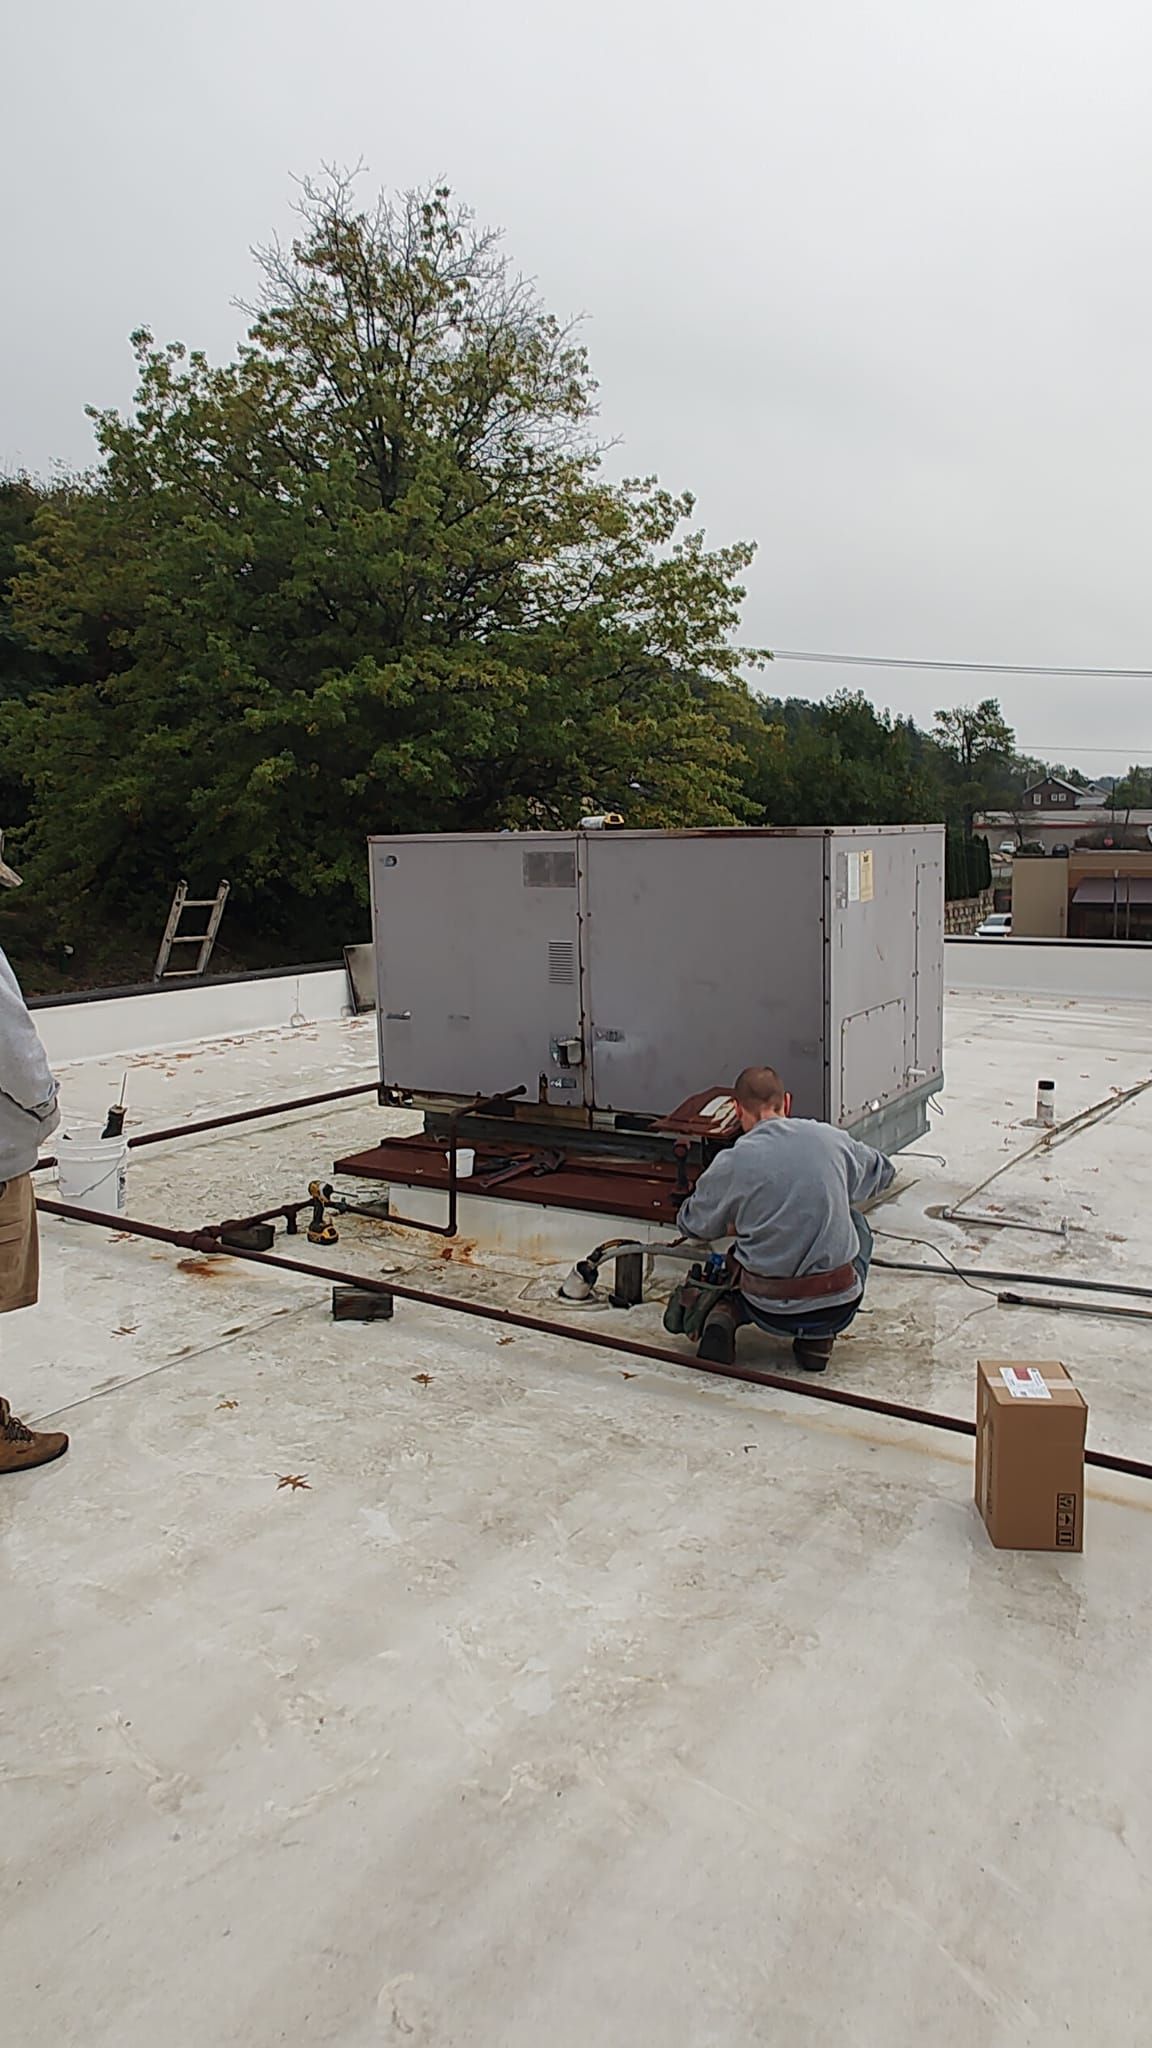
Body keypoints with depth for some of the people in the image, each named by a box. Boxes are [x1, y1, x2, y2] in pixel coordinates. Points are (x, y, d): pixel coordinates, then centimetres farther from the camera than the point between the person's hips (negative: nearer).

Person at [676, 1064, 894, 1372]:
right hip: (837, 1309, 0)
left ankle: (725, 1312, 1)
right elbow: (883, 1172, 21)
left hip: (770, 1312, 0)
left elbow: (691, 1224, 11)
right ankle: (818, 1339, 17)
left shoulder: (732, 1163, -6)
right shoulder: (831, 1139, 0)